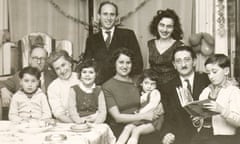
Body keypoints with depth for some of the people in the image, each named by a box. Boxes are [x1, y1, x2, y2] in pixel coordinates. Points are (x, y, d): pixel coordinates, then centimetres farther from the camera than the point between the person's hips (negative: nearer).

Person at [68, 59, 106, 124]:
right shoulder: (74, 90, 7)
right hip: (79, 125, -1)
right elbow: (72, 111, 0)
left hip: (96, 125, 1)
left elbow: (103, 112, 2)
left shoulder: (98, 91, 11)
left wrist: (95, 122, -16)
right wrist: (81, 122, -16)